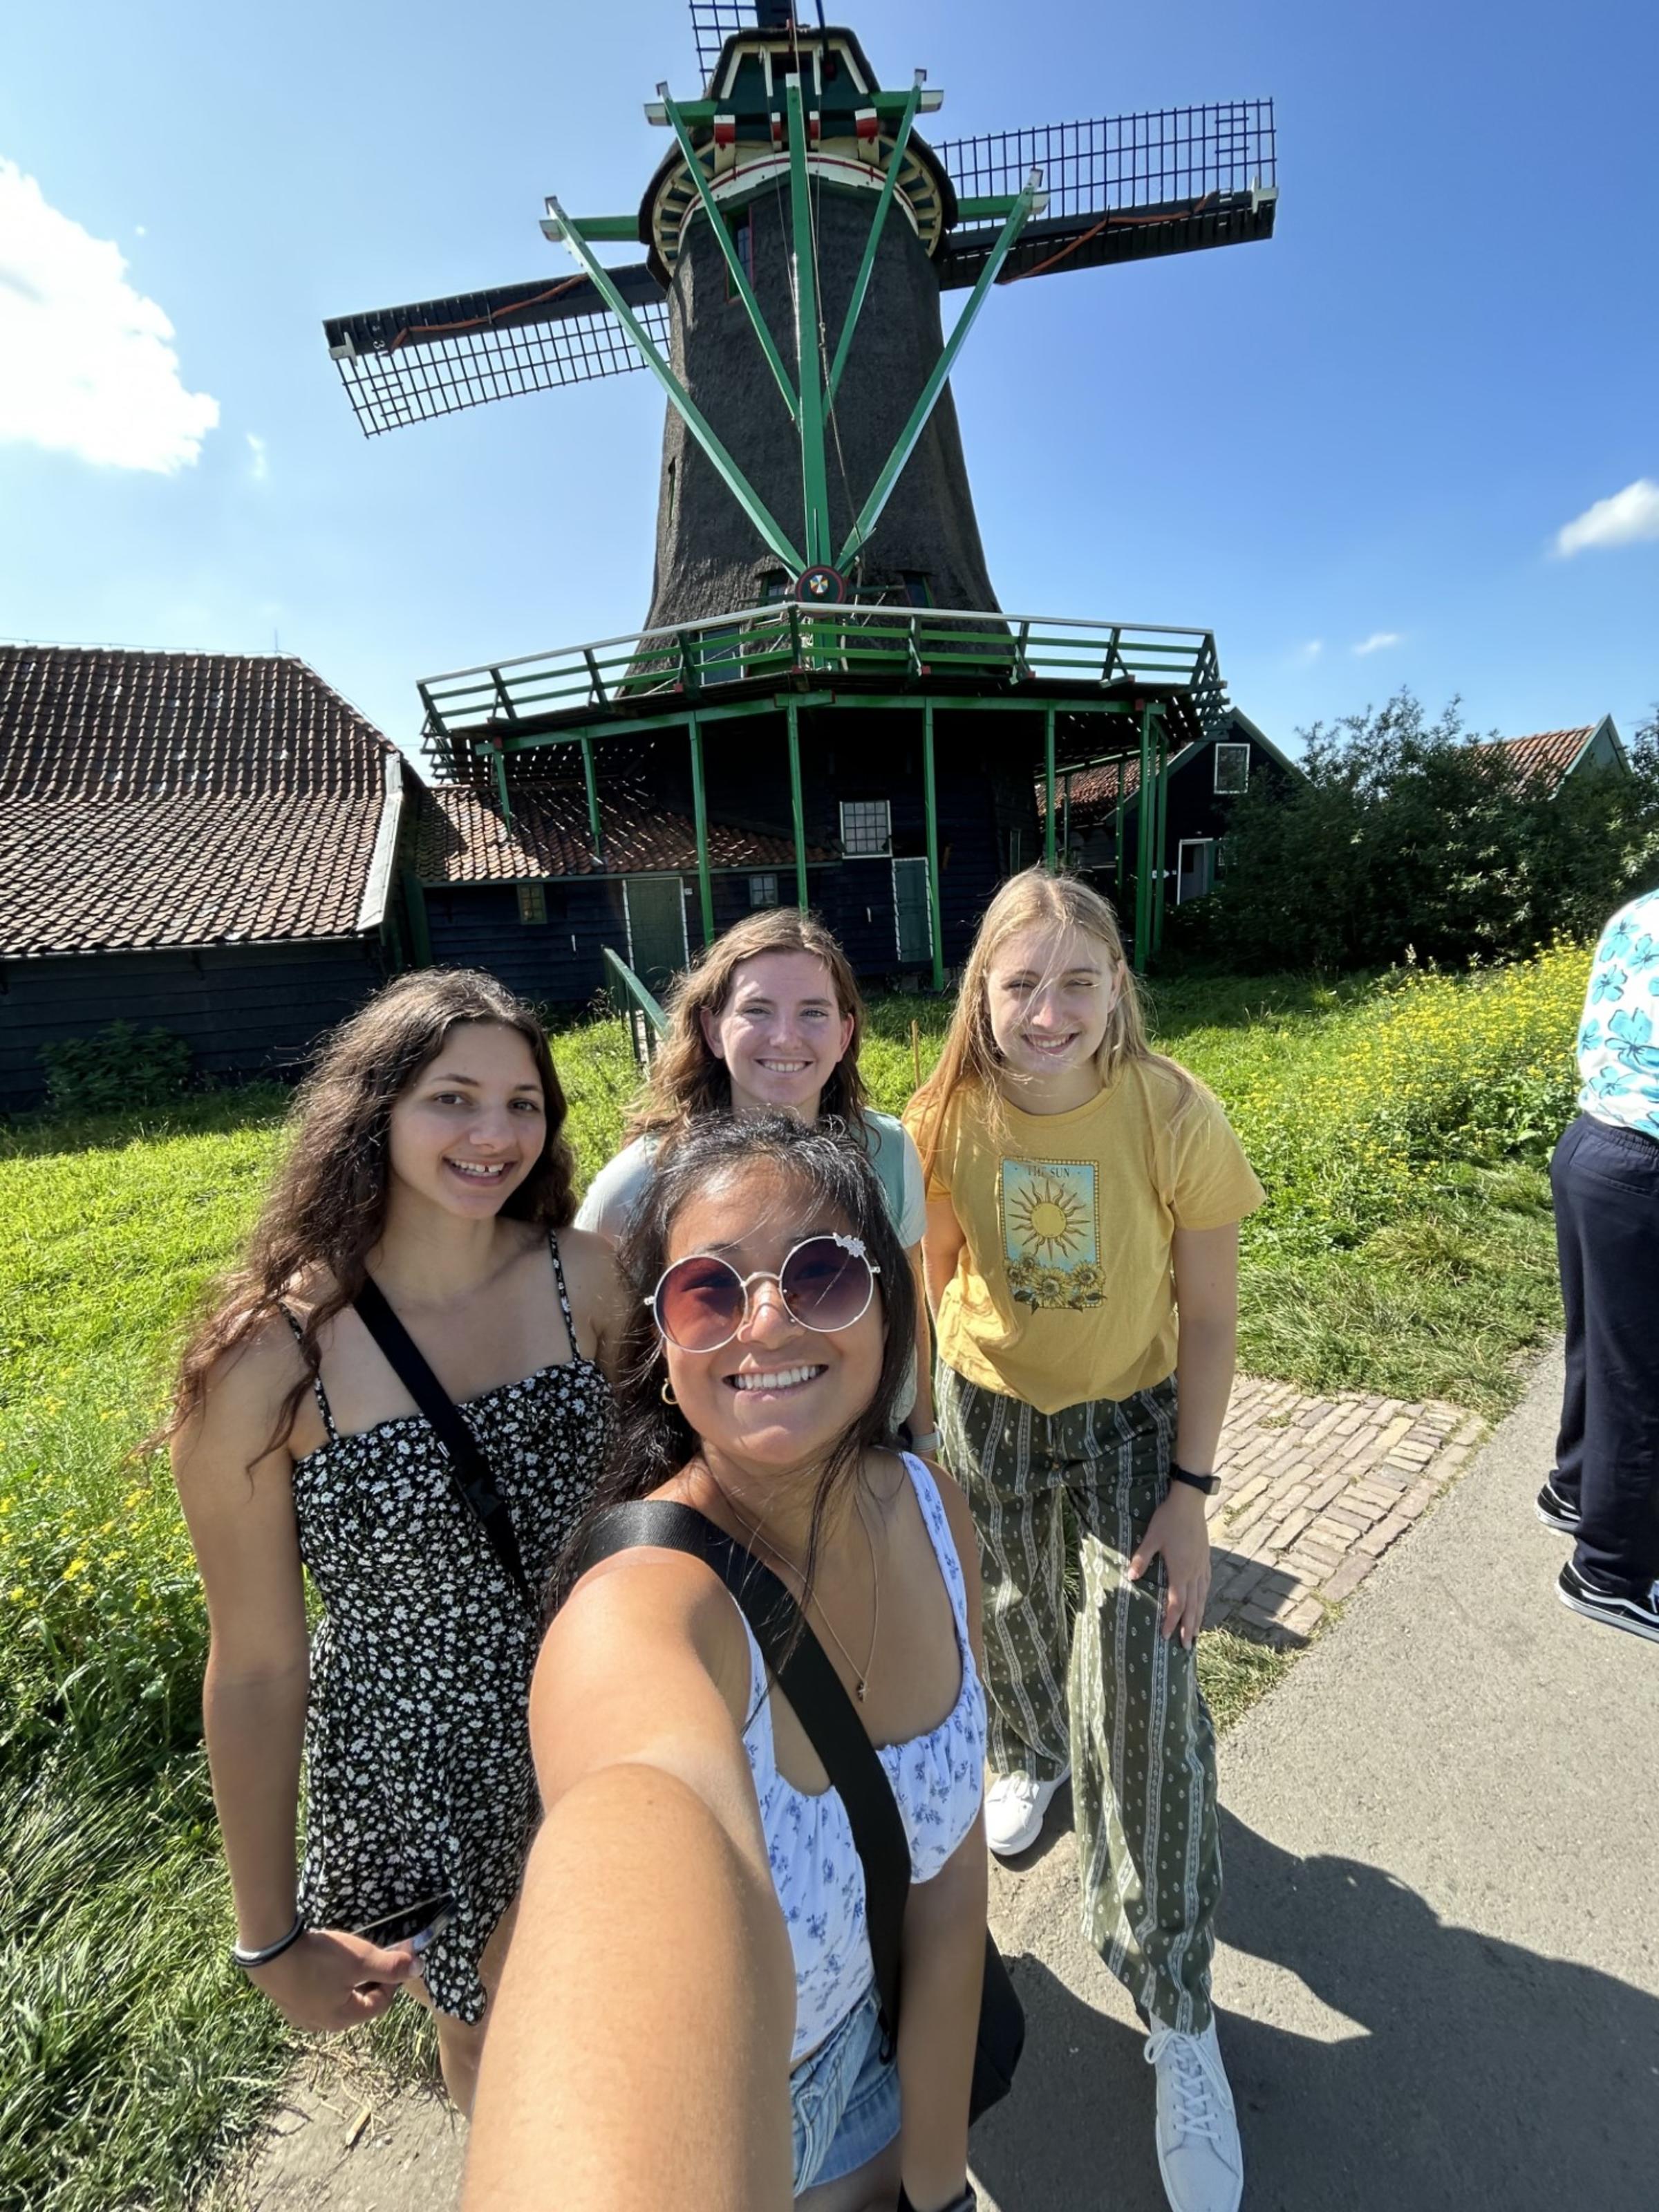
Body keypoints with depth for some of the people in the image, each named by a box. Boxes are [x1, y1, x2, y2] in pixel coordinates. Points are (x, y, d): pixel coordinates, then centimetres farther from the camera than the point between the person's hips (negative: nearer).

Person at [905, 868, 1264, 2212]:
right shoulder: (947, 1116, -18)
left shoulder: (1176, 1117, -24)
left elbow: (1210, 1315, -14)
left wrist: (1190, 1491, -15)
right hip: (985, 1403, 3)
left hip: (1131, 1412, -2)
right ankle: (1033, 1755, 59)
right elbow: (937, 1270, -2)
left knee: (1146, 1701, -3)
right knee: (1013, 1608, 24)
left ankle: (1178, 2017, 21)